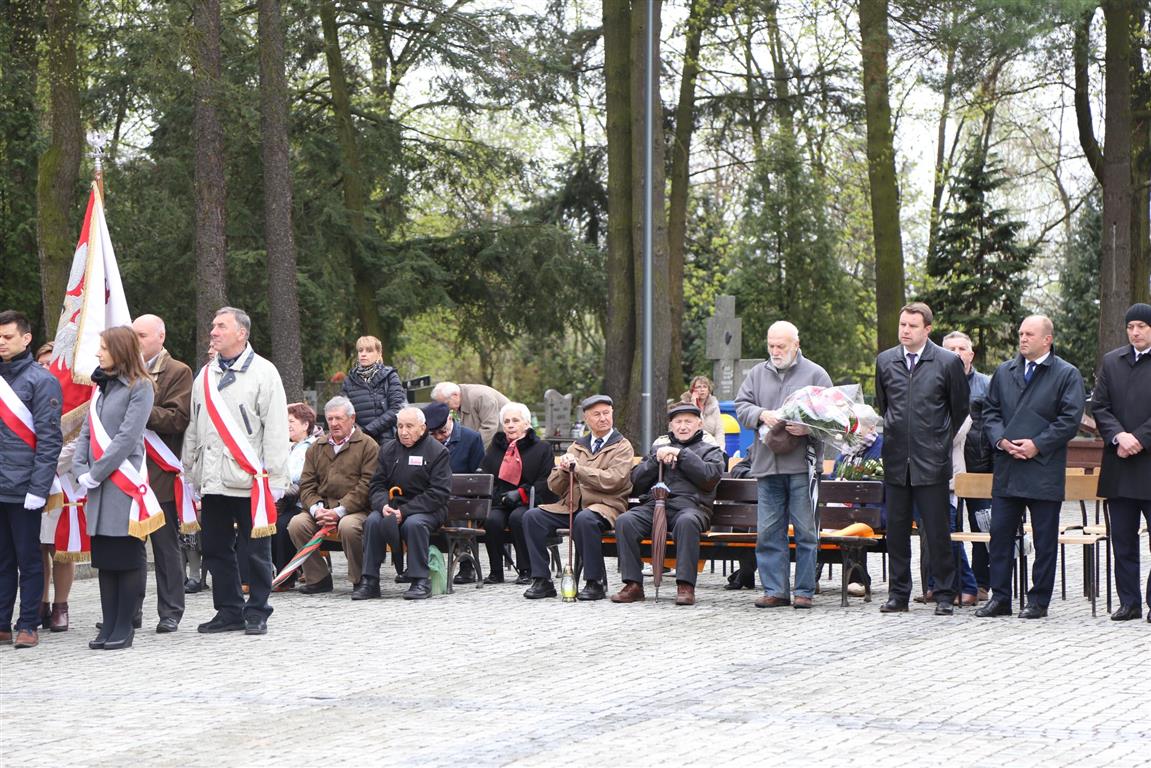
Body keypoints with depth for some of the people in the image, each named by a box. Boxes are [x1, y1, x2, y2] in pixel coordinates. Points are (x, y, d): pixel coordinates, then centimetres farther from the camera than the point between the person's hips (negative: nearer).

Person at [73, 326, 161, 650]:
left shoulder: (140, 388, -7)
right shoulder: (102, 386, 16)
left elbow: (127, 437, -14)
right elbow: (87, 432, 14)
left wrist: (95, 474, -13)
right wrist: (81, 470, -1)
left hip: (125, 486, -7)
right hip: (99, 489, 7)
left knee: (127, 558, -1)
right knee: (104, 558, 8)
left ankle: (124, 628, 3)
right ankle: (109, 626, 13)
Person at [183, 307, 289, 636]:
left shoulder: (263, 372, -2)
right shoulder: (205, 376, 15)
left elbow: (276, 429, -5)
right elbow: (193, 428, 20)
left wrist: (274, 478, -10)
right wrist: (189, 473, 15)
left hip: (249, 480, -6)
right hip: (212, 481, 6)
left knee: (256, 550, 1)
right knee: (216, 549, 8)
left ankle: (257, 613, 9)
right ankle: (229, 612, 18)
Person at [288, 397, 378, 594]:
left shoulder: (368, 446, 1)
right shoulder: (316, 448, 19)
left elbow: (366, 485, -10)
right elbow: (306, 485, 11)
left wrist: (339, 511, -18)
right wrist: (316, 508, -10)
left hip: (355, 509, -5)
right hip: (321, 508, 5)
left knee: (348, 526, -37)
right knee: (297, 524, -21)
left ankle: (360, 580, -16)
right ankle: (318, 578, -9)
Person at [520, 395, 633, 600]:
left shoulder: (622, 447, 6)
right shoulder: (577, 447, 21)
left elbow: (612, 480, -13)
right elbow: (555, 487, 16)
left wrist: (577, 467, -12)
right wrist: (563, 469, -6)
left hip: (605, 506, -5)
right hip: (570, 505, 5)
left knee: (585, 519, -39)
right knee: (532, 516, -19)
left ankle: (596, 583, -26)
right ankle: (542, 581, -14)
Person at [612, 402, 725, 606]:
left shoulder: (709, 448, 17)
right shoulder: (659, 445, 27)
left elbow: (710, 476, -5)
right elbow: (636, 482, 18)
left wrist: (681, 455, -4)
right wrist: (656, 459, 3)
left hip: (689, 504, -3)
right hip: (654, 504, 3)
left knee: (686, 521, -39)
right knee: (624, 521, -26)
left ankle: (685, 586, -35)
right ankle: (633, 585, -24)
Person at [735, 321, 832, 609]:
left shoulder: (815, 374, 3)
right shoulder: (758, 374, 15)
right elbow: (741, 406, 11)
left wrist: (807, 429, -18)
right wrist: (762, 415, -9)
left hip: (802, 465, -4)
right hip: (767, 464, 4)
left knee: (805, 530, 0)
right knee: (768, 531, 3)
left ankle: (804, 591, 5)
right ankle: (775, 590, 9)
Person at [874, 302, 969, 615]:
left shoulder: (948, 362, -3)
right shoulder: (885, 361, 8)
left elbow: (960, 408, 8)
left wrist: (942, 440, 11)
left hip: (931, 461, -3)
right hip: (896, 460, 4)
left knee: (937, 531, -1)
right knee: (896, 530, 6)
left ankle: (944, 595, 6)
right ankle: (899, 593, 14)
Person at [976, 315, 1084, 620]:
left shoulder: (1067, 375, -1)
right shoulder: (1004, 372, 13)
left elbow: (1070, 419, -7)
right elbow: (991, 412, 14)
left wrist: (1037, 445, -14)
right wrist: (1001, 440, -5)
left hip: (1044, 470, -4)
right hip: (1007, 469, 4)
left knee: (1045, 539, 2)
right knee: (1000, 534, 4)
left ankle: (1039, 601, 9)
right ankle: (1000, 598, 11)